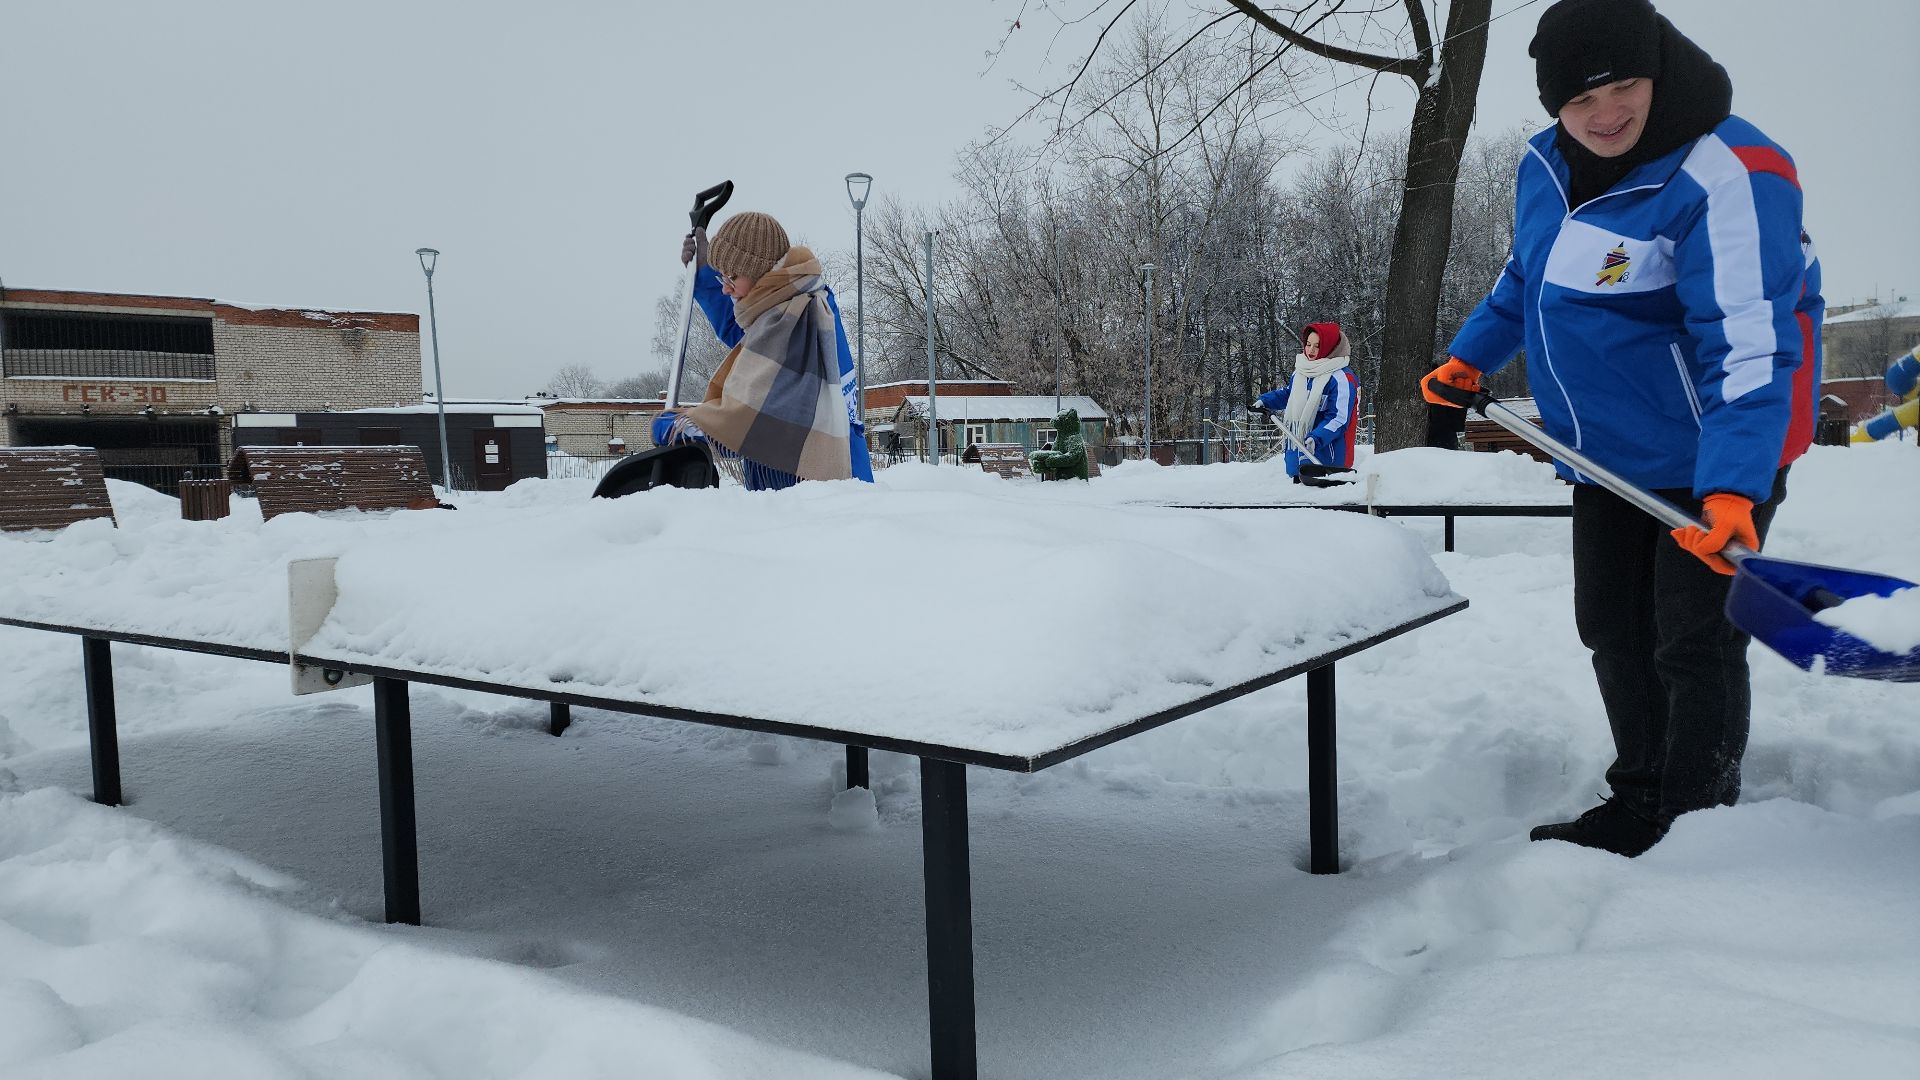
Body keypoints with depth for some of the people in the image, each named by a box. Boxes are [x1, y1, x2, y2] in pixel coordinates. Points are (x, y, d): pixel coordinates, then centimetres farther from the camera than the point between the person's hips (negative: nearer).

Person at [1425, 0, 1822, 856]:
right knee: (1611, 629, 14)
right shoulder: (1546, 168, 0)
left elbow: (1749, 347, -32)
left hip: (1720, 459, -8)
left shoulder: (1727, 176, -24)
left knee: (1694, 643, -4)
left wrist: (1732, 487, -41)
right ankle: (1640, 799, 29)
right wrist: (1470, 356, 16)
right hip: (1607, 456, 8)